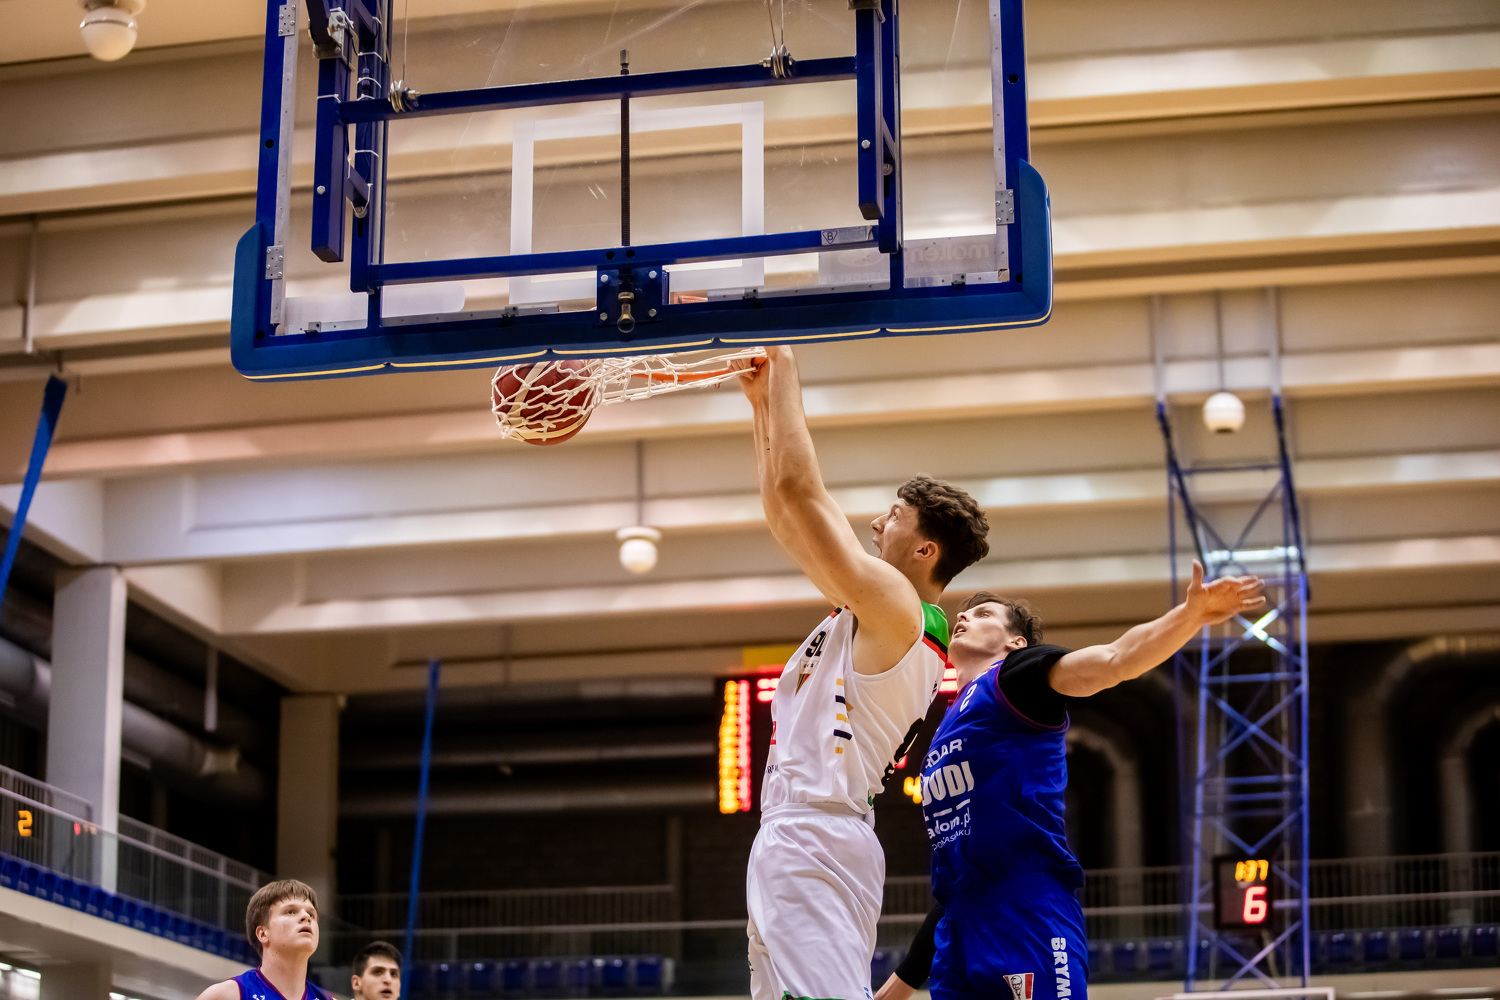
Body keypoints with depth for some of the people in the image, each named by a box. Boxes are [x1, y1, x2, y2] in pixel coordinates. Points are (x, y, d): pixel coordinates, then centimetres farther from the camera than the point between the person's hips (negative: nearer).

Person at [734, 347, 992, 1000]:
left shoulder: (895, 605, -9)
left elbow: (799, 492, -12)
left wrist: (783, 370, -2)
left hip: (814, 840, -10)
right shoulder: (877, 609, 19)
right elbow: (784, 514, 24)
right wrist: (762, 401, 23)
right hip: (793, 839, 10)